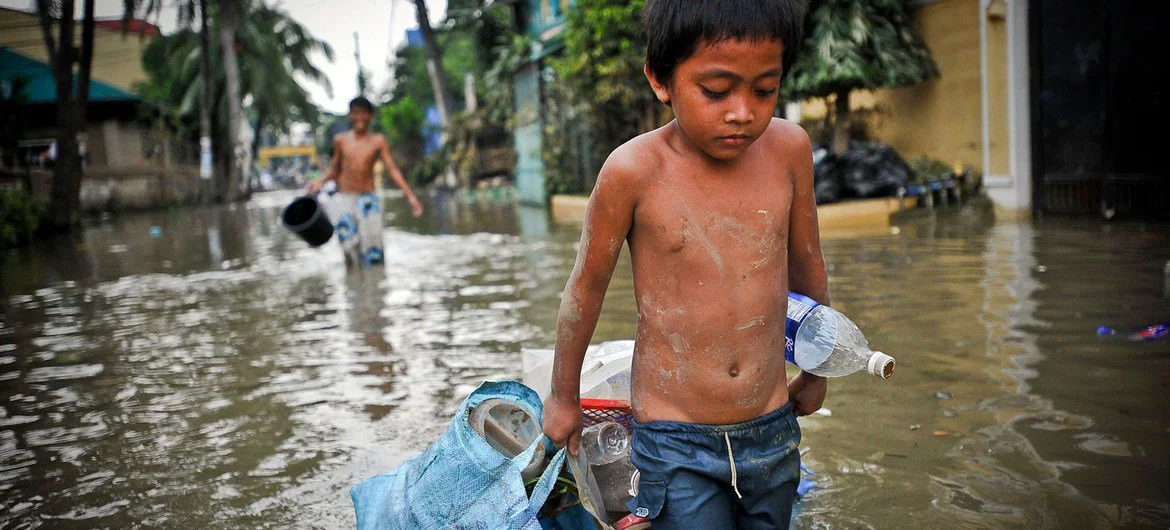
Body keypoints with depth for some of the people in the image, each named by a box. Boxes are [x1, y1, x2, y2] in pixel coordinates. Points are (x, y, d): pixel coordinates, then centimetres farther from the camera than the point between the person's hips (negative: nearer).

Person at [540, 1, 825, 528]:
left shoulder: (788, 148, -7)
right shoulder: (635, 171, -17)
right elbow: (586, 285, -3)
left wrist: (816, 370, 21)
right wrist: (564, 396, 9)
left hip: (772, 433, 4)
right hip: (676, 444, -3)